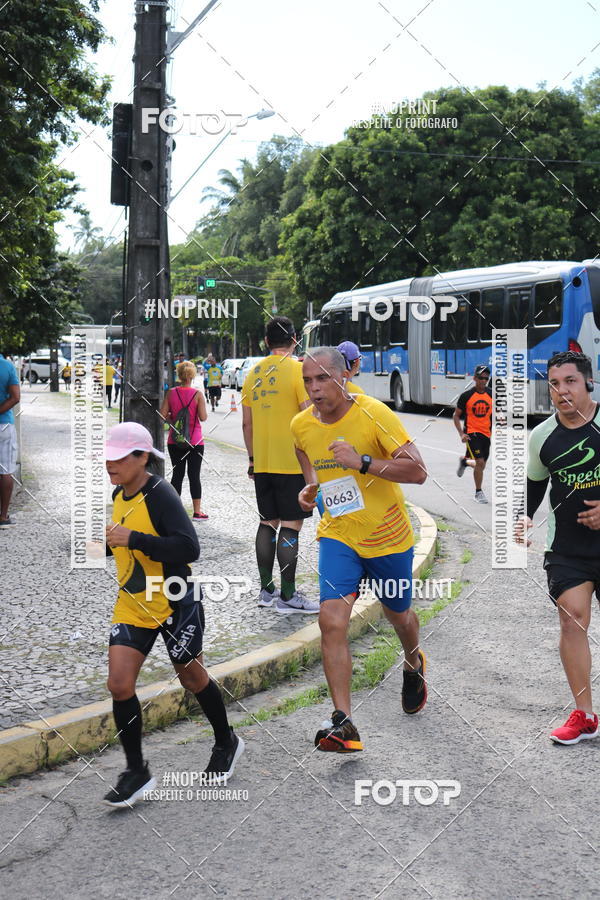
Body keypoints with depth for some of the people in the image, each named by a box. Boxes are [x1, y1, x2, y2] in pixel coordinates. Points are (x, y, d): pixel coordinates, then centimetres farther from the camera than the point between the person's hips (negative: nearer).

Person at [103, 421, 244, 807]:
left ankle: (227, 743, 37)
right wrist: (109, 541, 5)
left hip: (174, 603, -6)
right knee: (119, 683, -5)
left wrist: (133, 539, -32)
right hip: (133, 605, 6)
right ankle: (136, 771, 8)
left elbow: (189, 548, -30)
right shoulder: (119, 496, 5)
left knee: (191, 676, 11)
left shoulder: (160, 494, -20)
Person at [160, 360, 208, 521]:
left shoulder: (171, 393, -3)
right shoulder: (197, 394, -9)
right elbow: (203, 417, -13)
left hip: (174, 441, 2)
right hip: (195, 441, -2)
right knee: (194, 475, 3)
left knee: (177, 474, 10)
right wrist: (205, 413, 8)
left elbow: (163, 415, -4)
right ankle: (197, 512, 6)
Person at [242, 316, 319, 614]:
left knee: (268, 523, 13)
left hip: (262, 464, 6)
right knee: (290, 525, -3)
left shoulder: (253, 373, 10)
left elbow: (247, 423, 13)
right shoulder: (297, 369, -9)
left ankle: (266, 589, 18)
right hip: (292, 463, -6)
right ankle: (287, 596, -3)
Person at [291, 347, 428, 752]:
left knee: (399, 614, 19)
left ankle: (414, 663, 55)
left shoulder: (373, 413, -19)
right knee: (332, 621, -16)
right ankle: (343, 724, -13)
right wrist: (310, 489, 5)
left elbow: (418, 471, -23)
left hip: (388, 536, -2)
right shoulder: (302, 425, -4)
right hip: (337, 535, 2)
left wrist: (362, 462, -32)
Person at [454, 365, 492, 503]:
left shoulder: (491, 395, 3)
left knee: (481, 465, 11)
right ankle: (478, 492, 0)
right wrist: (461, 434, -12)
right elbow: (456, 416, -1)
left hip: (486, 434, 4)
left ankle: (464, 461, 45)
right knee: (480, 462, -16)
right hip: (472, 433, -4)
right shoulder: (466, 396, -7)